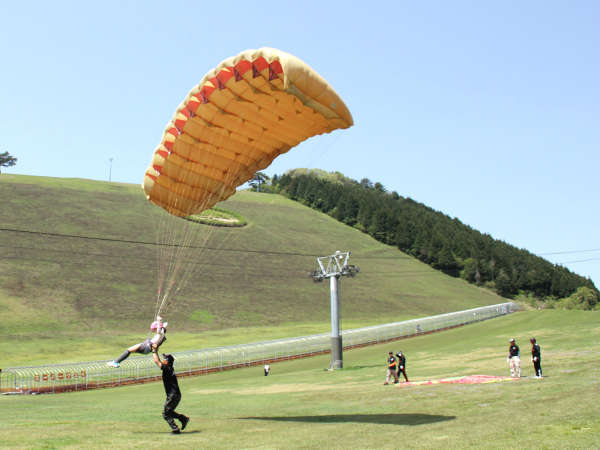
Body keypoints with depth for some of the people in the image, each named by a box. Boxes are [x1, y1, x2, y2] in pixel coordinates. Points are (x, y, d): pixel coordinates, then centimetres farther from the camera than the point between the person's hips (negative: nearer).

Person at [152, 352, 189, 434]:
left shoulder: (167, 368, -15)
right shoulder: (169, 368, 11)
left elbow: (157, 361, -14)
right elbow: (159, 362, 24)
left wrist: (154, 351, -3)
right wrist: (155, 352, 23)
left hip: (173, 396, -9)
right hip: (176, 395, 9)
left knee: (166, 413, -1)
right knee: (169, 412, 20)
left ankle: (175, 429, -2)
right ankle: (184, 418, 17)